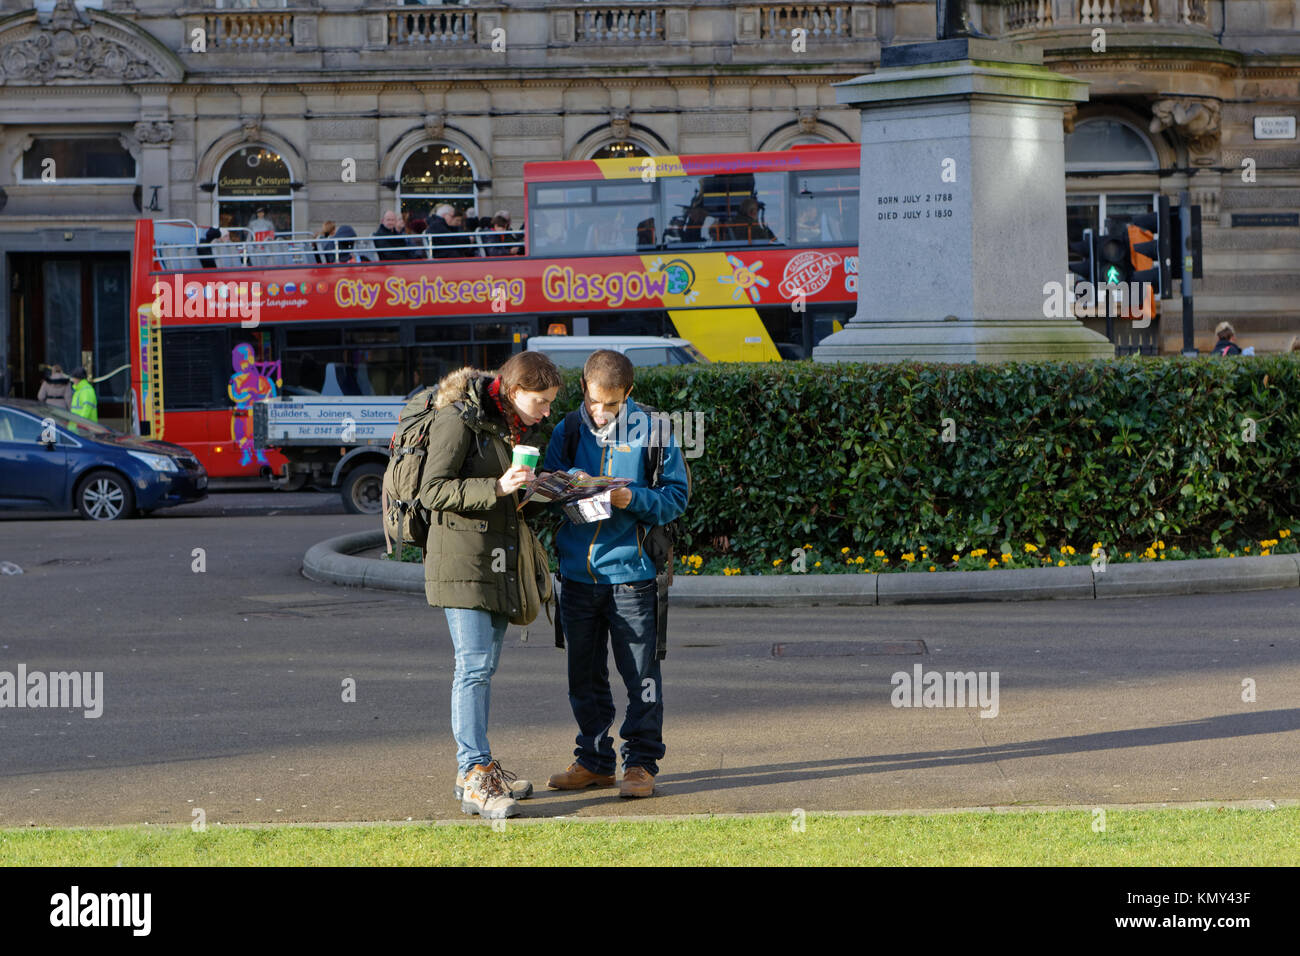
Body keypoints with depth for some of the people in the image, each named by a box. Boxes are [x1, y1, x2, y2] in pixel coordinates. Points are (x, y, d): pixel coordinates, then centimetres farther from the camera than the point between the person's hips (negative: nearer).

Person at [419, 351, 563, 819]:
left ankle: (475, 766, 19)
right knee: (474, 665, -13)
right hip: (462, 560, -8)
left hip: (500, 564, 8)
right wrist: (497, 488, -24)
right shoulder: (459, 420, -11)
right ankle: (475, 778, -14)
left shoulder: (520, 428, 15)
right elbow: (433, 491, -16)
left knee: (484, 666, 12)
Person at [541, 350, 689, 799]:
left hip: (631, 572, -4)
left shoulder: (650, 432, -3)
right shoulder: (566, 432, 6)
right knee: (584, 675, 11)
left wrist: (634, 500, -19)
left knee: (641, 674, 0)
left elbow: (675, 496, -3)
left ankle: (641, 762, 9)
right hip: (578, 572, 4)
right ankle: (594, 760, 22)